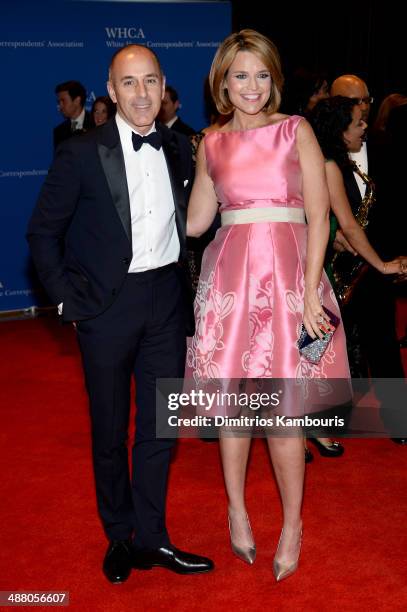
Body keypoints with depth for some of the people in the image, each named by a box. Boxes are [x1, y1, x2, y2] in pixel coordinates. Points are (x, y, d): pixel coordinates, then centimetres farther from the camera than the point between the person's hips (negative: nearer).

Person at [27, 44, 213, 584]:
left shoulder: (179, 149, 4)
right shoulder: (81, 154, -9)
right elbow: (43, 231, -3)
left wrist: (189, 279, 6)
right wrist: (67, 297, -7)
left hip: (167, 300, 4)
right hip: (107, 304, -3)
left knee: (161, 425, 10)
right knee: (110, 429, 11)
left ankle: (150, 537, 26)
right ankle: (119, 537, 30)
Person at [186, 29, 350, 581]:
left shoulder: (296, 130, 4)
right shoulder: (211, 145, 12)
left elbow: (319, 215, -2)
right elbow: (194, 221, 14)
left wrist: (310, 292, -9)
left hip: (286, 274, -2)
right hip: (229, 275, 3)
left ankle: (293, 525, 17)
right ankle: (237, 509, 28)